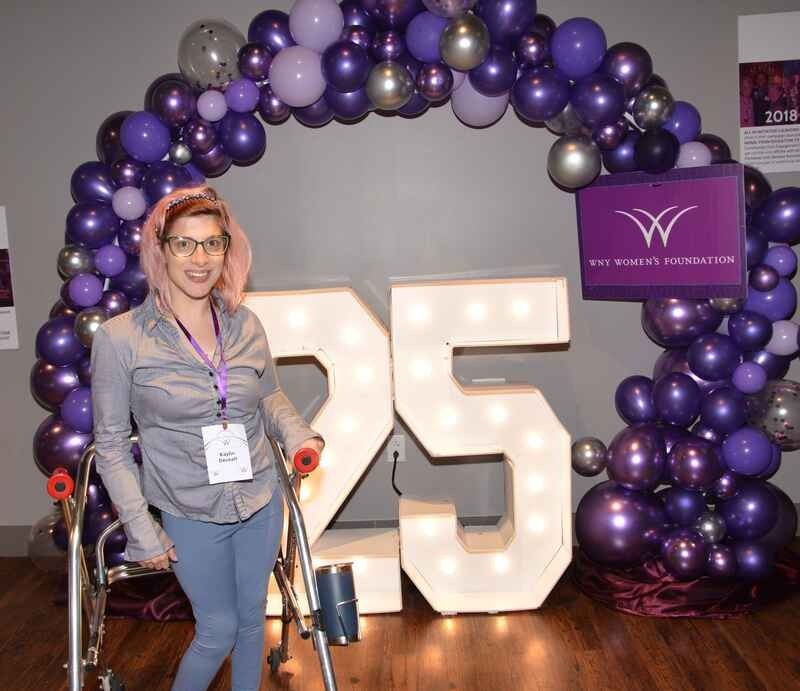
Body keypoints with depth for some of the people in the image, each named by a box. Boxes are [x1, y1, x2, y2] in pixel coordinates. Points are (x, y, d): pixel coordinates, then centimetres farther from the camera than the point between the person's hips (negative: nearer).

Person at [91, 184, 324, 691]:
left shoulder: (246, 325, -4)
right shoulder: (121, 338, -15)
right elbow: (111, 445, -9)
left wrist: (298, 435, -8)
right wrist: (142, 531, -9)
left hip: (261, 501, 4)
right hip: (192, 515, -3)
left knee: (252, 617, 20)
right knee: (219, 629, 11)